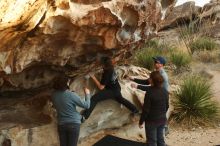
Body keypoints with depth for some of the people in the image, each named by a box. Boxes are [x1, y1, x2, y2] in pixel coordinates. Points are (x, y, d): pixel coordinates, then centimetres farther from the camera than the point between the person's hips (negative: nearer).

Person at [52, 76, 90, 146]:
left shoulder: (54, 95, -6)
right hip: (73, 123, -4)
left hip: (61, 124, 4)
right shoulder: (71, 95, -19)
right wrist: (87, 94, 5)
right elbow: (86, 105, -13)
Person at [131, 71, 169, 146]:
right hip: (162, 120, 6)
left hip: (151, 121, -6)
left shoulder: (149, 93, -24)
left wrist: (141, 122, -7)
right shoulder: (165, 91, -3)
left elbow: (145, 110, -20)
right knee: (160, 139, 20)